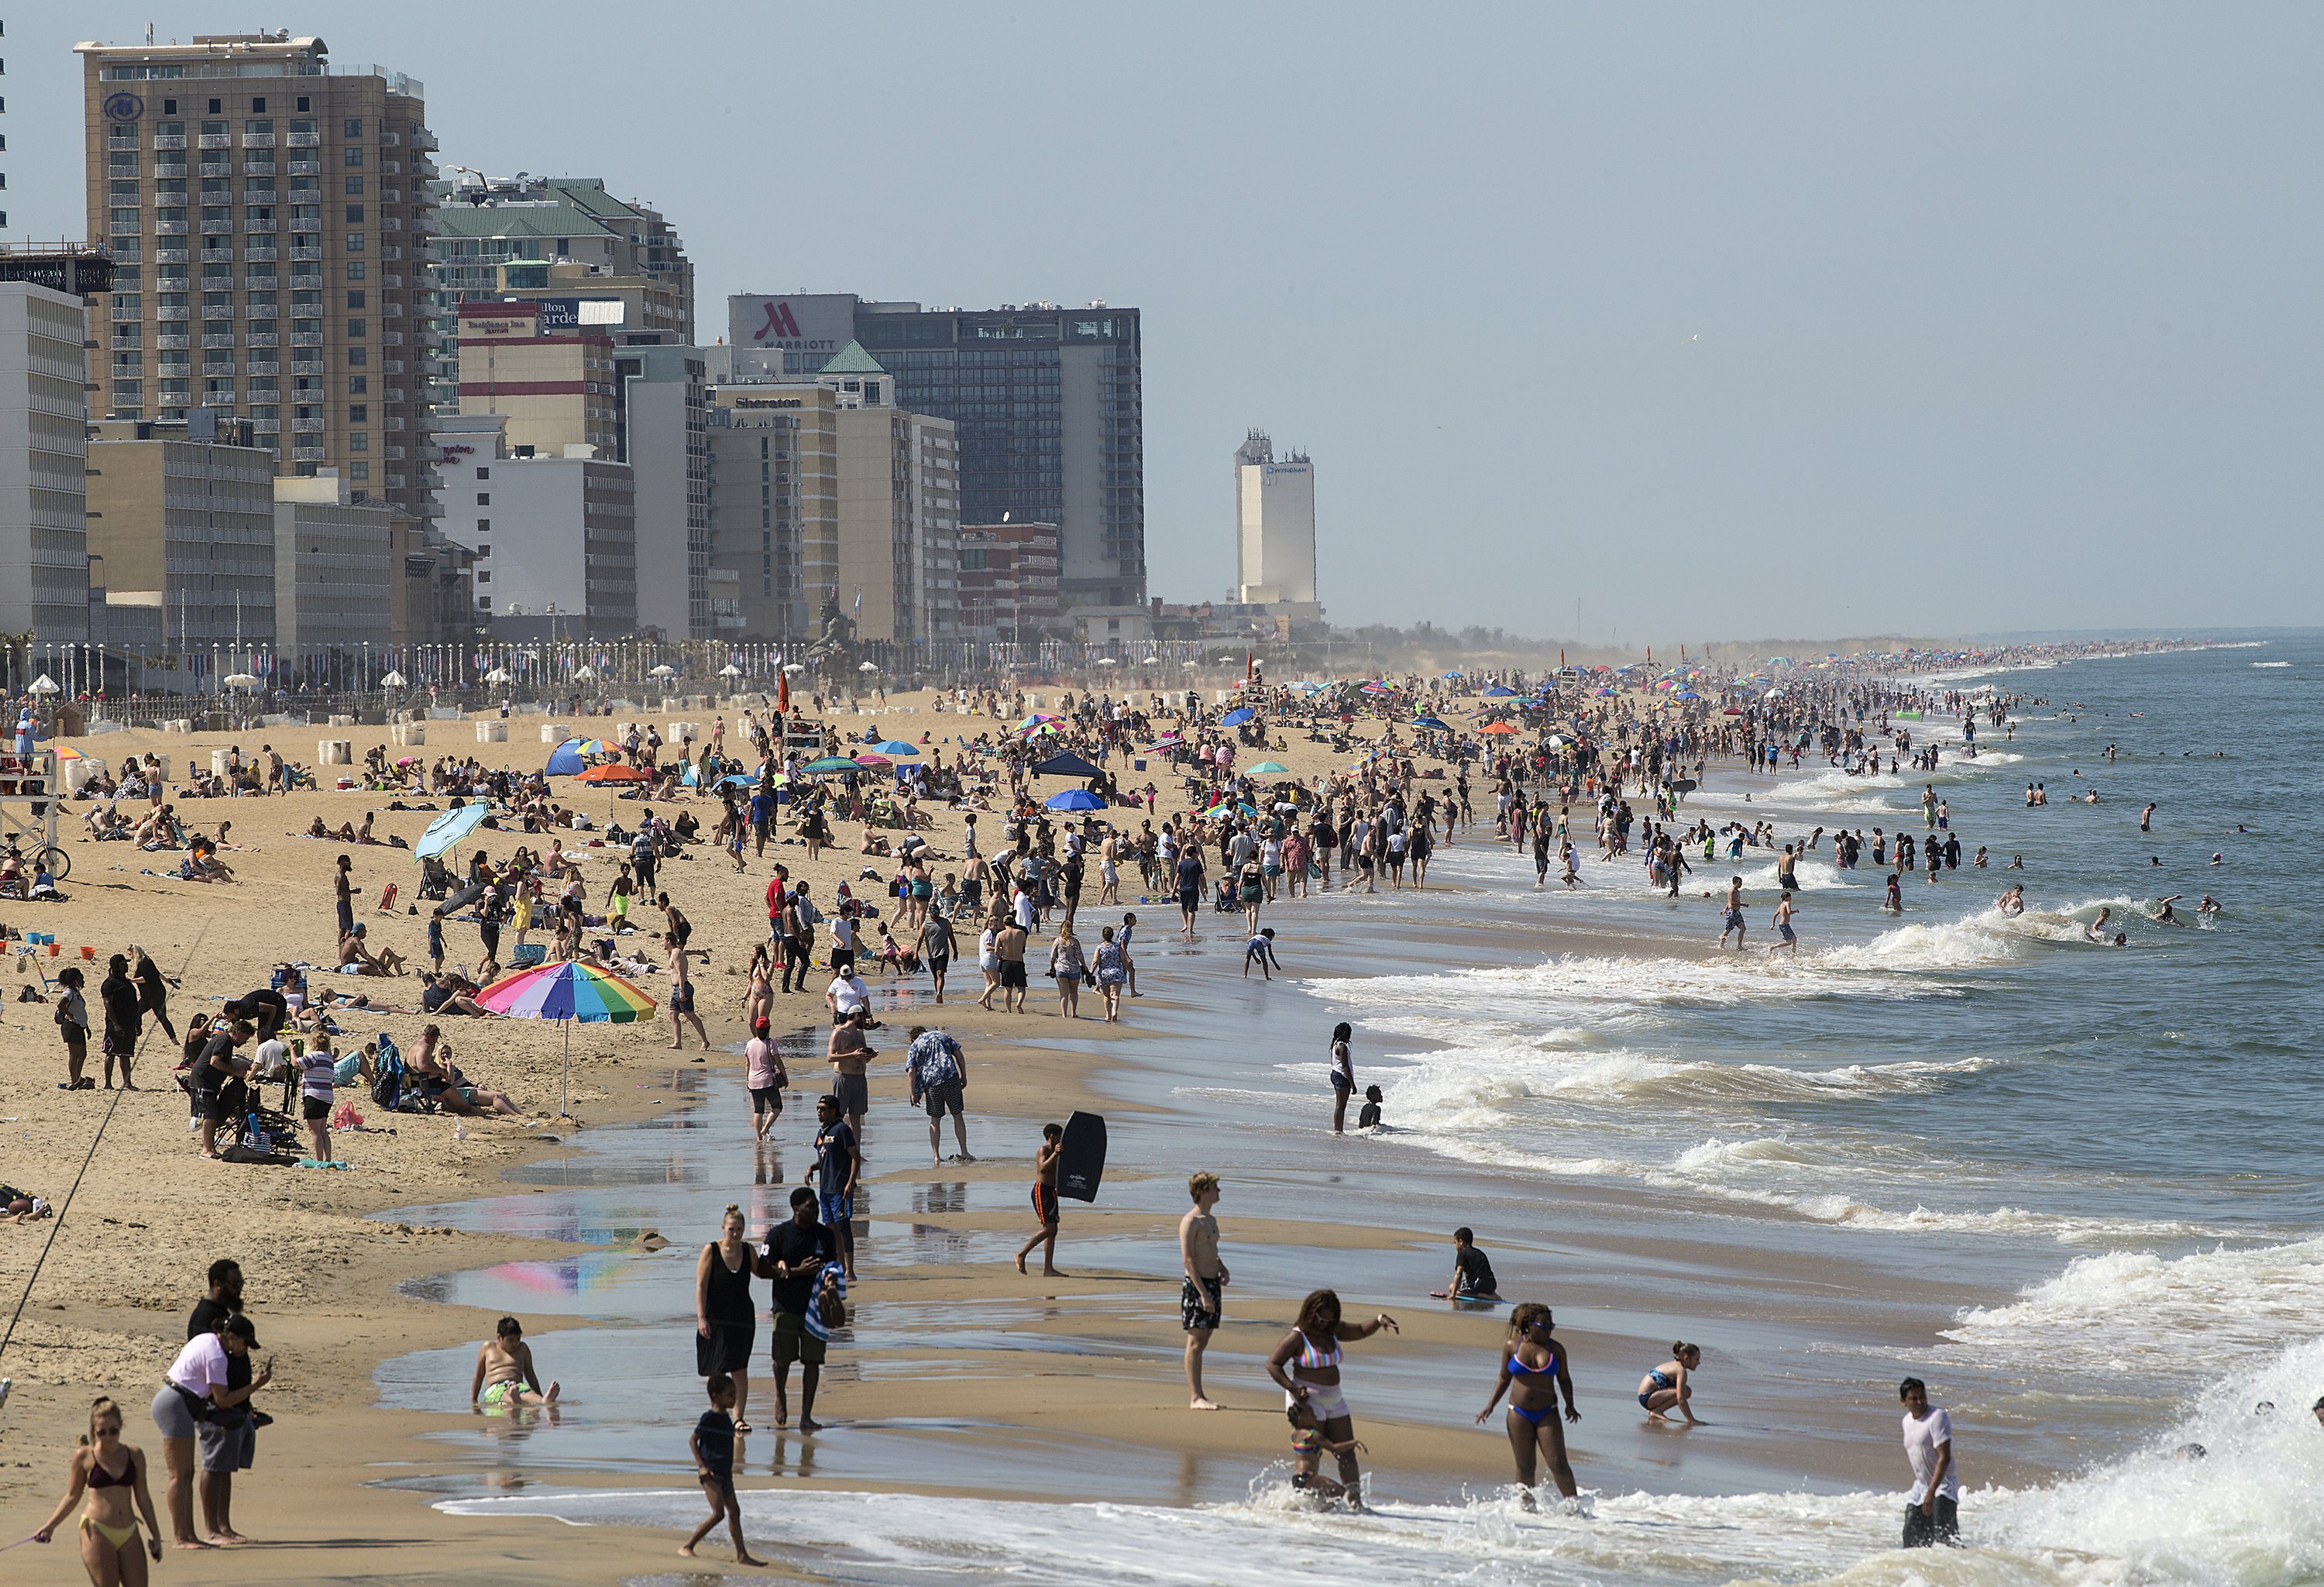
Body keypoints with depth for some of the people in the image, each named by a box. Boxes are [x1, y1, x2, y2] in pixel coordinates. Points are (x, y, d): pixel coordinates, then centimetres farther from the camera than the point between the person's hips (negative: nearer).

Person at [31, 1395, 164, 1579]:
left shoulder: (134, 1455, 7)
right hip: (97, 1532, -4)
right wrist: (50, 1525, -2)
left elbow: (143, 1497, 14)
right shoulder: (84, 1457, -1)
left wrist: (155, 1534, 16)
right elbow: (72, 1496, 7)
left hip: (128, 1533, 4)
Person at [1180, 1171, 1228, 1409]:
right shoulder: (1190, 1222, -12)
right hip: (1196, 1285, -9)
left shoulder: (1211, 1220, 17)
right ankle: (1195, 1397, -8)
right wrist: (1203, 1293, -22)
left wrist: (1224, 1271, 9)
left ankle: (1199, 1396, 14)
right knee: (1195, 1342, -7)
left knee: (1203, 1342, 11)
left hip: (1212, 1284, 9)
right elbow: (1188, 1260, -17)